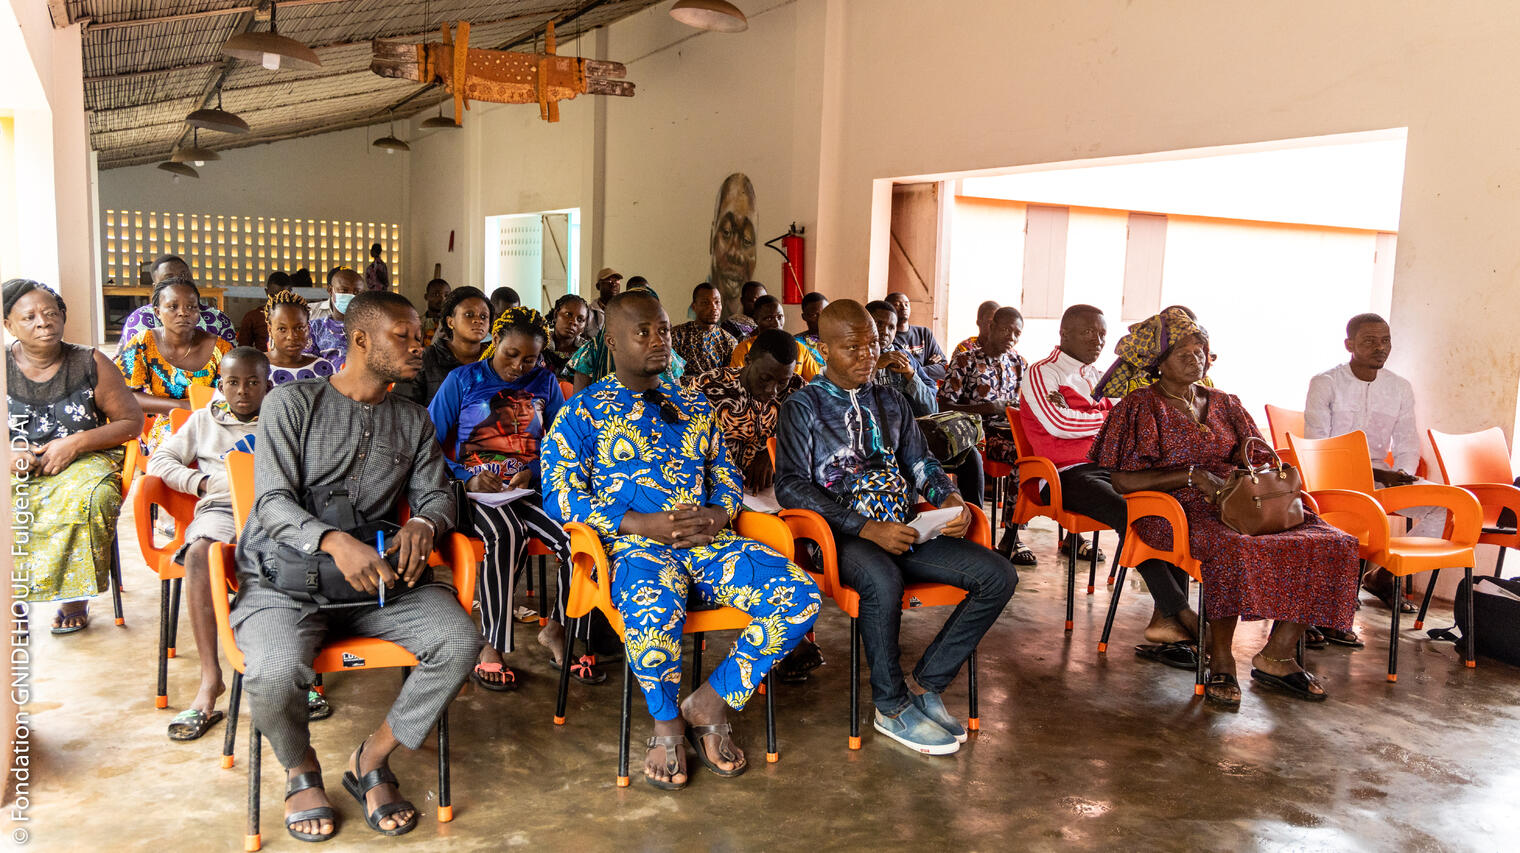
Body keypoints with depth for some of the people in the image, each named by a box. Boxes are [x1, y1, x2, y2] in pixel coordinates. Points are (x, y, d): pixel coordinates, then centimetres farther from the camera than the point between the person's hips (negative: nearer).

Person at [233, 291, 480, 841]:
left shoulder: (413, 421, 15)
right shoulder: (292, 403, 1)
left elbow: (436, 495, 12)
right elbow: (273, 502, -9)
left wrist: (422, 524, -15)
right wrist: (335, 542, -29)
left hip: (379, 574, 4)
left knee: (460, 642, -22)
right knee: (276, 671, -33)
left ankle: (371, 761, 1)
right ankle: (300, 769, 3)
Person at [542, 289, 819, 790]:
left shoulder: (695, 406, 22)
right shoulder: (583, 412, 7)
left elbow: (727, 477, 24)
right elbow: (559, 496, -3)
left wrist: (719, 513, -2)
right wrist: (641, 524, -14)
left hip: (709, 540, 5)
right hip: (634, 543, -4)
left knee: (801, 597, -20)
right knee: (654, 611, -40)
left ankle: (708, 703, -3)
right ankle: (666, 723, -7)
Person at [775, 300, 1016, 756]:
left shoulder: (890, 402, 19)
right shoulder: (803, 406, 0)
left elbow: (921, 462, 25)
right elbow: (791, 486, -11)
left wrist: (949, 500, 0)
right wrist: (866, 529, -20)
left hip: (903, 529, 6)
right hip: (843, 534, -6)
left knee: (998, 575, -11)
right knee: (883, 580, -39)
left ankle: (928, 684, -4)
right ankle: (892, 708, -16)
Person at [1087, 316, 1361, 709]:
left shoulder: (1224, 404, 22)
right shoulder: (1141, 407, 3)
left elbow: (1259, 458, 18)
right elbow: (1123, 481, -7)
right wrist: (1193, 476, -14)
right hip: (1174, 512, -6)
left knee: (1329, 543, -15)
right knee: (1232, 548, -39)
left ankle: (1277, 655, -11)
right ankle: (1221, 661, -22)